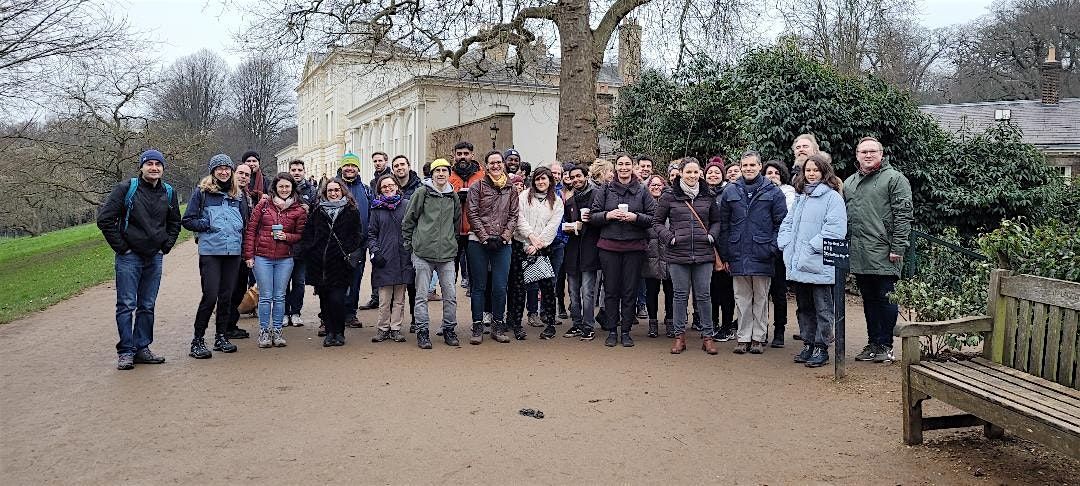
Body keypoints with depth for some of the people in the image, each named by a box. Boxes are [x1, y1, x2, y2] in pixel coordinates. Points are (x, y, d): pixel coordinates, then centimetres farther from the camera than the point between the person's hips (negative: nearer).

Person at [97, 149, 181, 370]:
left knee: (147, 306, 10)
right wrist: (121, 247, -9)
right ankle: (125, 351, 6)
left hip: (154, 258, 5)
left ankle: (142, 348, 19)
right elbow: (105, 219, -9)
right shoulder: (126, 188, -8)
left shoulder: (168, 192, 7)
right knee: (127, 305, -1)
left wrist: (166, 246, 9)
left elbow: (175, 222, 21)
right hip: (129, 256, -4)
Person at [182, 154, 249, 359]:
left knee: (226, 296, 9)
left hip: (233, 251, 4)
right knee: (210, 296, -9)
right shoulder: (202, 192, 2)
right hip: (210, 251, -4)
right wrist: (206, 225, -11)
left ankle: (221, 337, 20)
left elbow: (246, 221, 25)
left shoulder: (238, 195, 15)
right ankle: (198, 340, 2)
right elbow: (188, 220, 2)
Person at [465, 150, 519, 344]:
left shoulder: (510, 189, 12)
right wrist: (485, 237, -10)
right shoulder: (477, 186, 3)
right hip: (478, 242, -2)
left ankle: (498, 326, 13)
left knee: (500, 287, 1)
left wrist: (504, 236, -5)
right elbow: (472, 214, -3)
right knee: (479, 286, 2)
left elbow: (513, 215, 9)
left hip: (503, 243, 2)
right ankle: (477, 327, 9)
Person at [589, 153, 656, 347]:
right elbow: (593, 216, 5)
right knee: (611, 290, 4)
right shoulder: (605, 190, 7)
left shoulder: (642, 191, 6)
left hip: (634, 247, 0)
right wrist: (608, 215, -12)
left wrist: (635, 217, -13)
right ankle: (612, 331, 13)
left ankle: (626, 331, 13)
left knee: (630, 291, 3)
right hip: (609, 246, 0)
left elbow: (654, 218, 2)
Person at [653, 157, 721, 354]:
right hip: (677, 253, -1)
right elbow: (657, 222, 6)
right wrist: (669, 237, -7)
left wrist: (712, 236, 0)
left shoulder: (708, 196, 8)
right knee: (680, 295, 6)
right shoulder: (669, 196, 1)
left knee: (703, 295, 5)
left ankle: (707, 336, 15)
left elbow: (716, 221, 18)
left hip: (703, 254, 1)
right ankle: (679, 336, 16)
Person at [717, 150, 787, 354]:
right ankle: (743, 337, 16)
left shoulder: (772, 192, 1)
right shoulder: (730, 192, 7)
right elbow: (723, 226, 7)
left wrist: (773, 247, -10)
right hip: (738, 255, 2)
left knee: (761, 298, 7)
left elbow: (781, 223, 0)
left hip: (762, 255, -2)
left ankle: (759, 337, 16)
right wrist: (724, 254, 3)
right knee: (742, 298, 8)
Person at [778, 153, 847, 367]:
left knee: (822, 308, 1)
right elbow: (787, 223, 19)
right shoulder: (800, 197, 18)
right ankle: (808, 344, 24)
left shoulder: (832, 197, -6)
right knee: (804, 307, 14)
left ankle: (821, 348, 9)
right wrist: (786, 244, 2)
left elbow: (835, 228, -16)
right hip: (797, 265, 7)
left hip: (819, 265, -7)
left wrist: (812, 248, -18)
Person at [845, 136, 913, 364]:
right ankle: (873, 344, 21)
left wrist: (897, 248, -14)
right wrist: (843, 248, 14)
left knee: (885, 300, 0)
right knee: (869, 301, 13)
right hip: (858, 256, 6)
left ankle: (885, 346, 10)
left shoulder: (895, 179, -2)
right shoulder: (849, 183, 17)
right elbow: (844, 217, 21)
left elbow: (903, 216, -8)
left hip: (884, 255, -6)